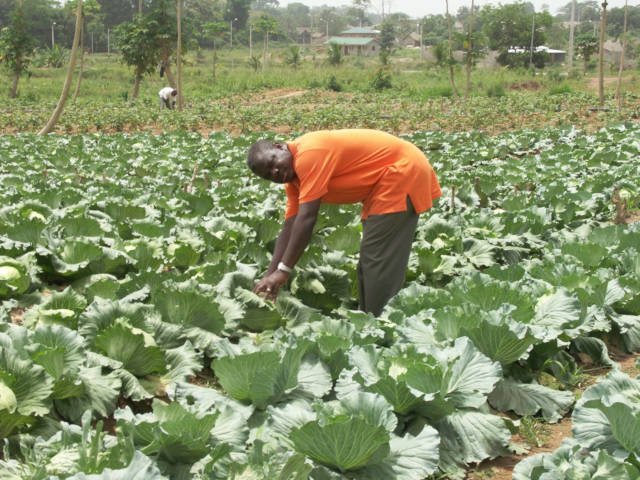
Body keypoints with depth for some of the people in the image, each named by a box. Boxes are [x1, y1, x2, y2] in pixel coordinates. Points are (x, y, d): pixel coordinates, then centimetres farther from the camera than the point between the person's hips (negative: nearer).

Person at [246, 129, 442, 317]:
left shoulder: (309, 153, -23)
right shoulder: (293, 180, 6)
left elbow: (307, 217, -26)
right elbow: (289, 228, 6)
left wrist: (283, 270, -24)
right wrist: (270, 275, -1)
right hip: (381, 185, 11)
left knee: (379, 259, -11)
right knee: (369, 262, 15)